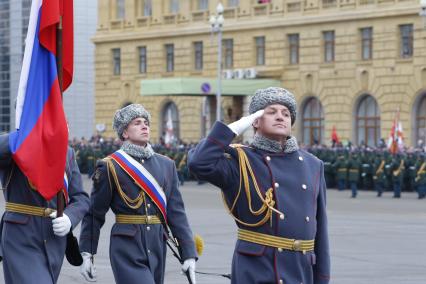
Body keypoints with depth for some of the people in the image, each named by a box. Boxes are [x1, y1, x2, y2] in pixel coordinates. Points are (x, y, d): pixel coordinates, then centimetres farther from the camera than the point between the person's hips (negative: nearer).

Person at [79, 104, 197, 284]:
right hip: (127, 250, -5)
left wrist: (189, 254, 4)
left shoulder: (166, 165, 11)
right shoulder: (110, 166, -3)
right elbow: (94, 213, 0)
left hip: (157, 247, 5)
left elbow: (176, 212, 9)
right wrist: (87, 255, -1)